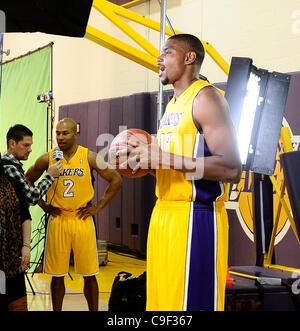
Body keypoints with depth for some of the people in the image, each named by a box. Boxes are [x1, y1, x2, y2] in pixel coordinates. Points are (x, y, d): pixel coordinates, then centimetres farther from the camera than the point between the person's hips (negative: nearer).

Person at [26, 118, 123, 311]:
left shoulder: (89, 157, -2)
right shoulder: (47, 159, 0)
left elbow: (116, 180, 3)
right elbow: (27, 182, 15)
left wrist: (99, 207, -1)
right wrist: (43, 205, 6)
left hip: (83, 220, -1)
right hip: (57, 221, 1)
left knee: (89, 275, 4)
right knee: (57, 275, 6)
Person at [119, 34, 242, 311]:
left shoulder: (205, 97, -10)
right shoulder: (173, 105, 19)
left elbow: (231, 169, -20)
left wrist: (166, 158, -21)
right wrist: (146, 161, 8)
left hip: (195, 217, -9)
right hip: (164, 213, 10)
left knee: (190, 301, -7)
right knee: (162, 298, 13)